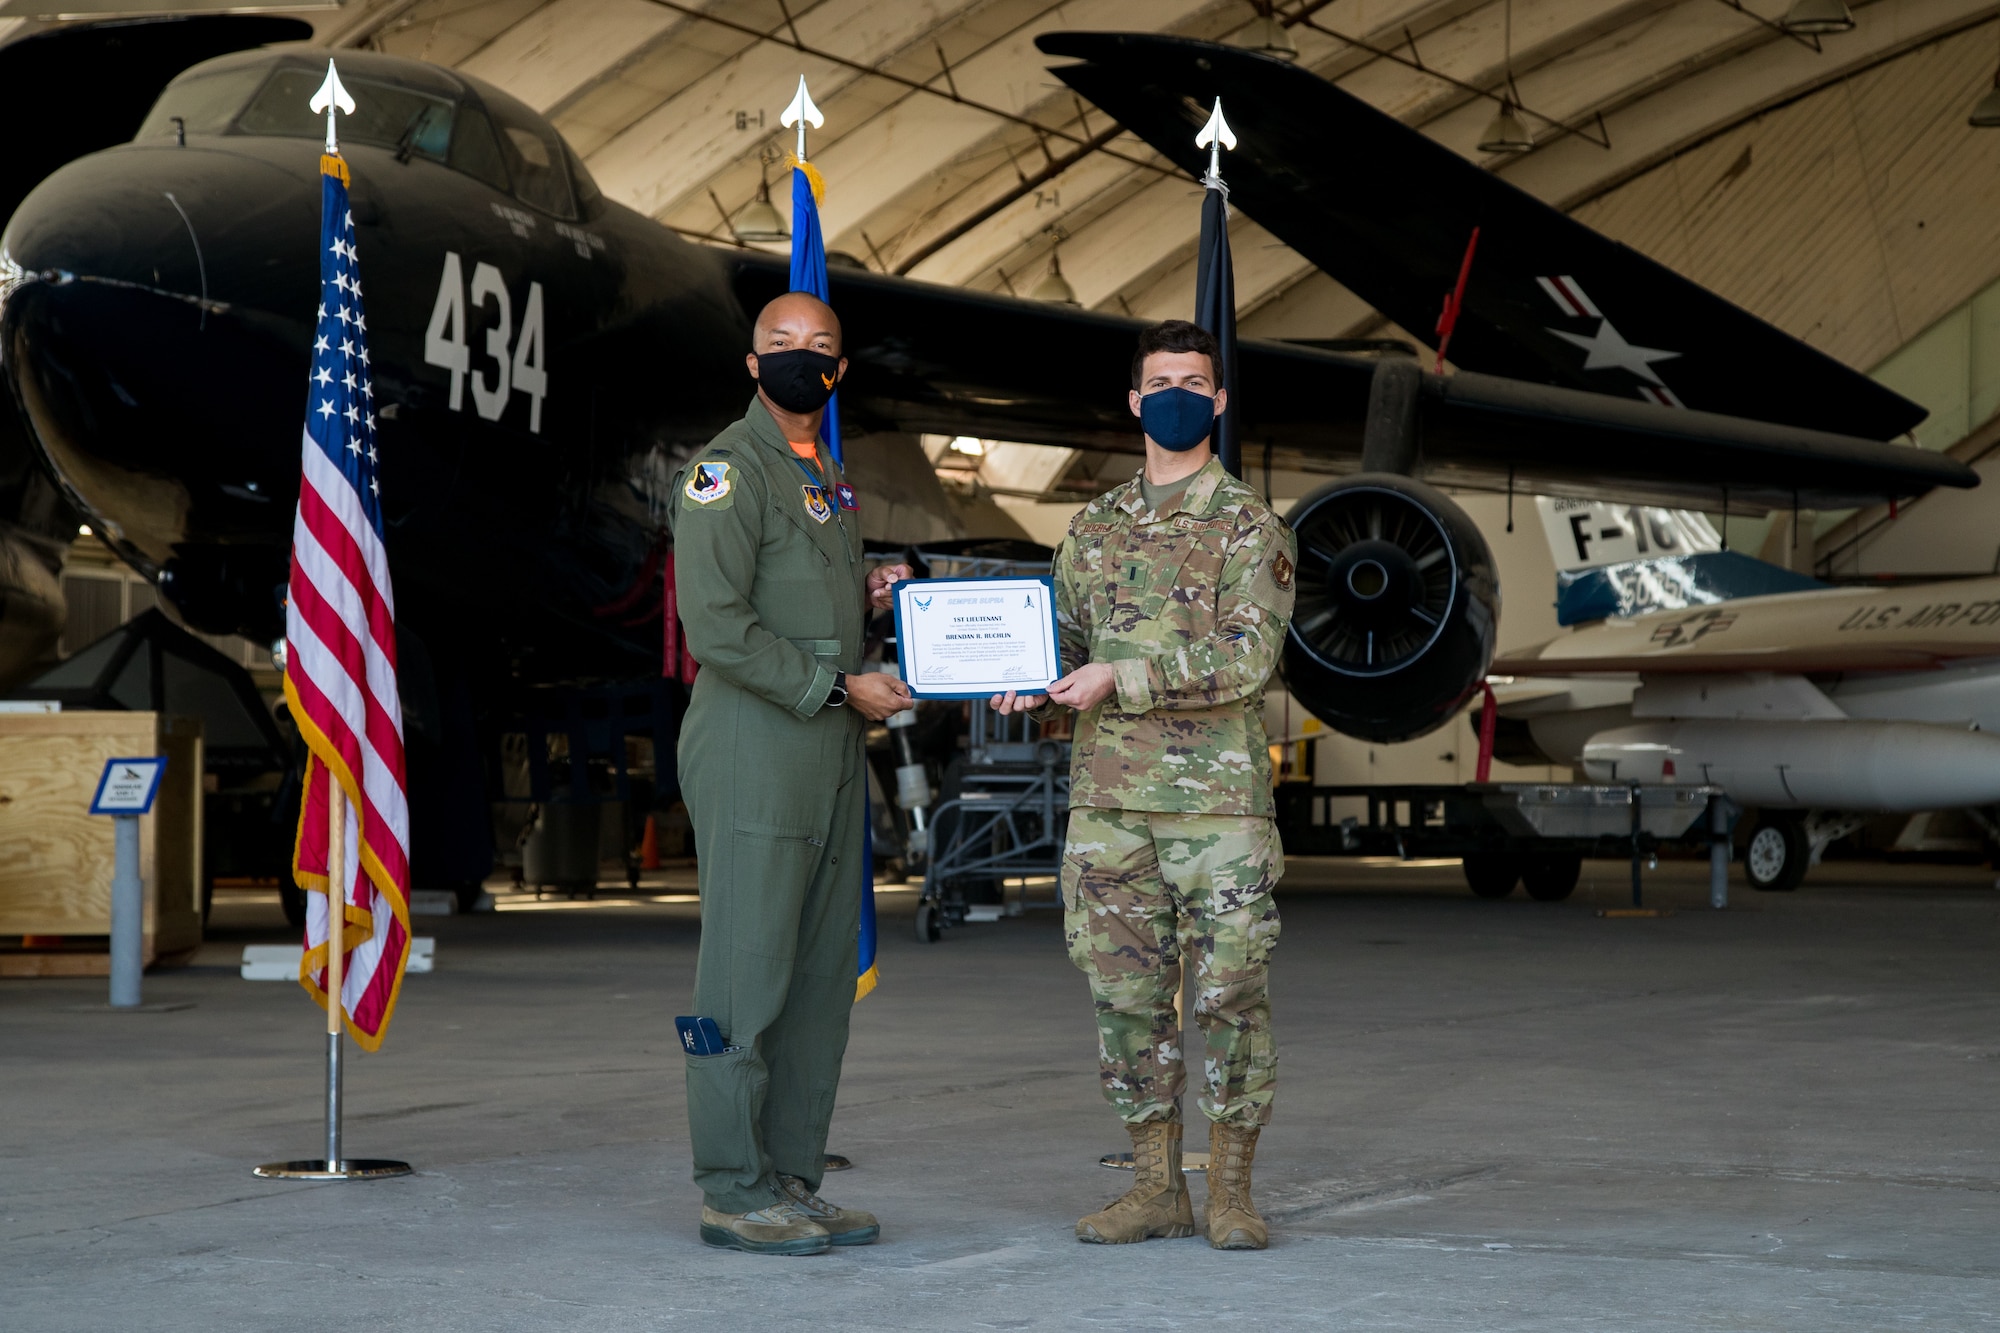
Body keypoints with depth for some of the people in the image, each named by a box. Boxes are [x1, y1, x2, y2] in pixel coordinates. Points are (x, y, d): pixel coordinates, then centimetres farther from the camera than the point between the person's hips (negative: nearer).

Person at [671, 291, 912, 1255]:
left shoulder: (830, 478, 20)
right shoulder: (726, 470, -8)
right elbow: (716, 625, -17)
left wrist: (869, 597, 8)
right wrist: (840, 688, -15)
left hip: (831, 752, 9)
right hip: (755, 751, -9)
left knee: (822, 975, 9)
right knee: (747, 976, -6)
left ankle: (792, 1180, 16)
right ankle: (733, 1191, 0)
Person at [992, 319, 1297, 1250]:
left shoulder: (1251, 527, -1)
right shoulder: (1095, 528, 15)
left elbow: (1245, 656, -13)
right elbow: (1067, 640, 19)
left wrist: (1118, 679, -19)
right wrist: (1028, 683, -3)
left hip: (1217, 798, -4)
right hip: (1109, 797, 5)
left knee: (1229, 993, -3)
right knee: (1126, 994, 5)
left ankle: (1231, 1190, 6)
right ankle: (1157, 1188, 14)